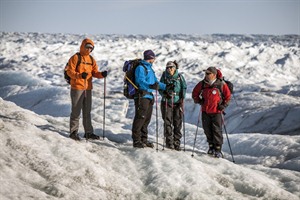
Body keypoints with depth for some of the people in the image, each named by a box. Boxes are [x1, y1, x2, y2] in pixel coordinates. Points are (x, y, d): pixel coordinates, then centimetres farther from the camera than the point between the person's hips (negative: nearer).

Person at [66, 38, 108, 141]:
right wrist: (79, 75, -28)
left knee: (87, 111, 11)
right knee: (76, 111, -3)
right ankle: (73, 132, 5)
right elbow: (70, 71, -12)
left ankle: (88, 132, 18)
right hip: (77, 88, -6)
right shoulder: (75, 58, -6)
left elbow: (94, 72, 12)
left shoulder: (91, 60, 13)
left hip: (88, 88, 6)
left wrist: (101, 74, -9)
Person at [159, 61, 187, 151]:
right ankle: (169, 142, 2)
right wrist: (164, 94, -14)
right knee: (167, 122, -4)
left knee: (178, 123, 1)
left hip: (178, 102, 0)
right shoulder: (164, 77, 3)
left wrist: (182, 97, -8)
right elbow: (160, 88, 5)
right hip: (167, 102, 0)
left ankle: (176, 142, 8)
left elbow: (184, 88, 5)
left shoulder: (180, 77, 3)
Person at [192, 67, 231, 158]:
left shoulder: (221, 84, -5)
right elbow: (194, 93, 17)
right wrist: (198, 100, 2)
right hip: (205, 111, 4)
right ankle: (211, 146, 25)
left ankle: (218, 149, -1)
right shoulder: (202, 84, 4)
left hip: (217, 111, -4)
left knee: (217, 131, -6)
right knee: (207, 130, 9)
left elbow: (228, 96, 4)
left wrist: (223, 105, -6)